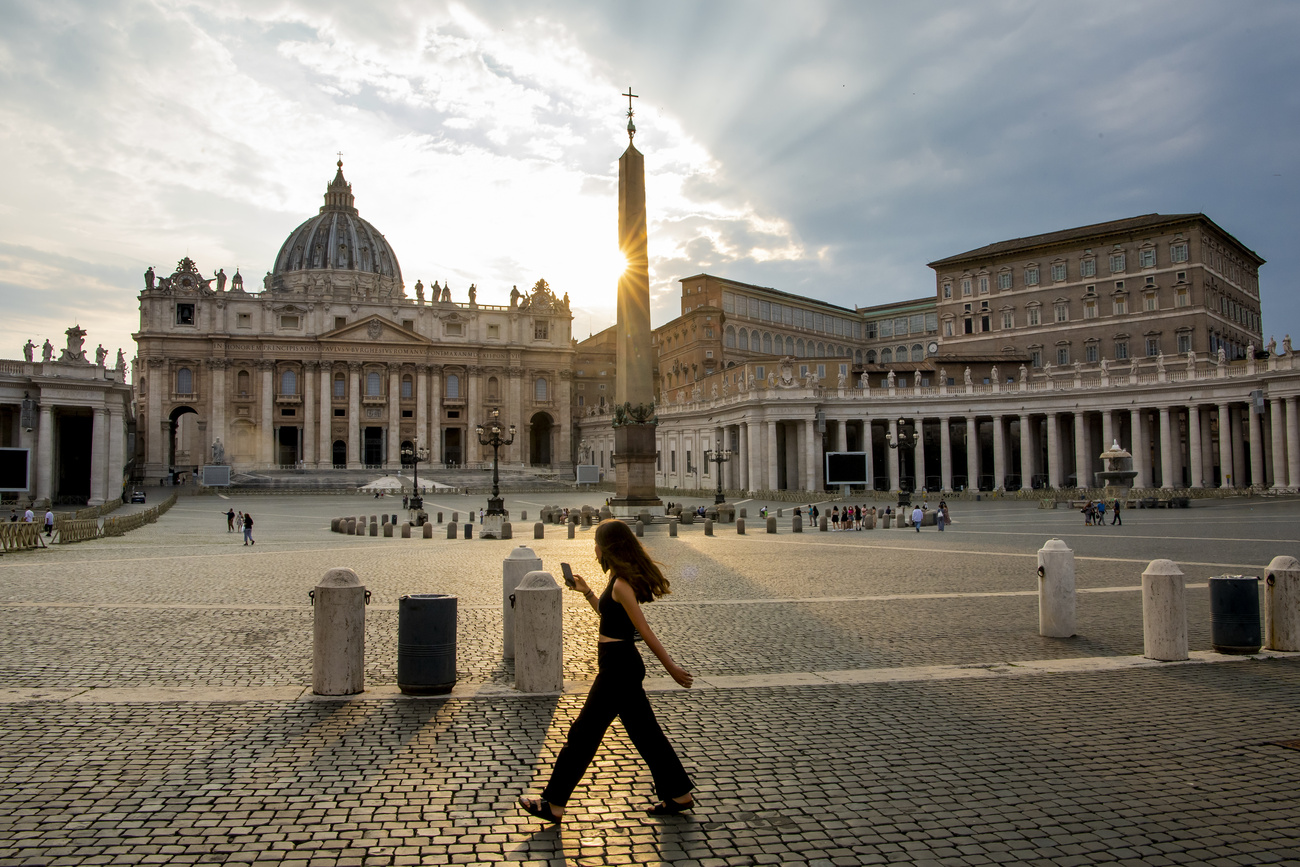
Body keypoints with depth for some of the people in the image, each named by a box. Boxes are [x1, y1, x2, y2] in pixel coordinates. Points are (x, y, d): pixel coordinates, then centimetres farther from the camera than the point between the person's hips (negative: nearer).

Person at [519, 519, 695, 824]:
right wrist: (586, 591, 20)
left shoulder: (622, 585, -20)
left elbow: (645, 632, -19)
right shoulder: (621, 580, 9)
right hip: (623, 665, 10)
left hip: (617, 667, -10)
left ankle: (554, 805, 12)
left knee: (583, 733, 1)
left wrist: (671, 667, -17)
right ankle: (679, 795, 25)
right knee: (645, 732, 16)